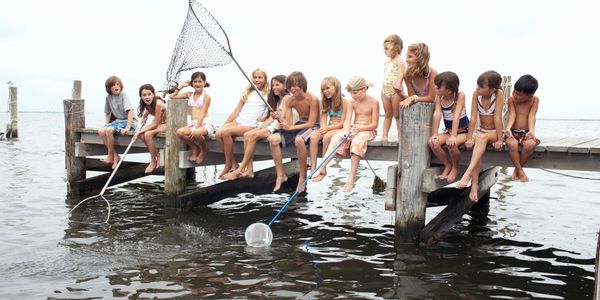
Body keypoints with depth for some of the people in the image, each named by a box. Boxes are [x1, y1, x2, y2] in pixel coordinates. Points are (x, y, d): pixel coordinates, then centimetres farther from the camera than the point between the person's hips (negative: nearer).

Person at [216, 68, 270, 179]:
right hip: (237, 121, 5)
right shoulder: (247, 93, 21)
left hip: (251, 125, -5)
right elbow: (236, 111, 17)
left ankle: (228, 165, -14)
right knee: (219, 133, -24)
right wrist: (225, 124, 9)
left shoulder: (267, 95, 8)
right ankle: (233, 163, -11)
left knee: (226, 132, -29)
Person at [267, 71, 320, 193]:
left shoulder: (312, 99, -18)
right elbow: (287, 122, -3)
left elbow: (311, 123, -20)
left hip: (313, 126, -6)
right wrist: (279, 119, -27)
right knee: (273, 139, -17)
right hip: (299, 125, 6)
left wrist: (290, 127, -25)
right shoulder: (289, 100, 0)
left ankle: (302, 177, -23)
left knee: (299, 139, -40)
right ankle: (280, 175, -7)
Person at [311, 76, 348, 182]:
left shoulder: (343, 101, -8)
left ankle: (323, 169, -25)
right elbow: (323, 118, 6)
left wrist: (327, 128, -22)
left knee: (326, 137, -35)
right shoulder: (326, 102, 14)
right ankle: (313, 168, -27)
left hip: (339, 128, -6)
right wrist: (323, 128, -16)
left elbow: (342, 123, -13)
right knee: (313, 137, -24)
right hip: (328, 128, 6)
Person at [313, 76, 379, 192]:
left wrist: (359, 129, -23)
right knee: (338, 136, -25)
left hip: (367, 130, -4)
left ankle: (351, 178, -38)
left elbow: (374, 124, -9)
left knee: (357, 140, -36)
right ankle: (322, 167, -37)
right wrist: (346, 131, -26)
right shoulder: (352, 102, 6)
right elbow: (347, 120, -5)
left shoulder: (373, 102, -7)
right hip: (353, 128, 4)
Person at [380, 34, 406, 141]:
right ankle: (384, 135, 13)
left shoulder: (399, 61, -8)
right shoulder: (386, 62, 16)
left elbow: (401, 75, -16)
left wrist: (398, 86, -29)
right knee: (388, 114, 12)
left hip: (395, 91, -7)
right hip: (385, 90, 7)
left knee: (397, 114, -1)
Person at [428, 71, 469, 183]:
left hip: (463, 131, -5)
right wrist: (434, 134, -25)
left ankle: (455, 168, -6)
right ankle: (447, 165, -1)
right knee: (432, 142, -24)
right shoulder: (439, 97, -5)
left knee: (451, 144, -36)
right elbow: (437, 114, -15)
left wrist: (453, 136, -35)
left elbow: (456, 116, -27)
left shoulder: (460, 95, -18)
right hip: (448, 131, 5)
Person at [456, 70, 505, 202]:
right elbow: (473, 118, -11)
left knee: (482, 138, -35)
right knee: (478, 140, -31)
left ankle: (467, 175, -45)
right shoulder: (476, 94, -7)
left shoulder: (498, 94, -15)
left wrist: (499, 140, -20)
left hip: (495, 132, -3)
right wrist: (469, 138, -17)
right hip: (481, 131, 3)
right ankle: (474, 183, -35)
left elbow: (497, 118, -19)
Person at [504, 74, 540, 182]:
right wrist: (508, 128, -30)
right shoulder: (511, 99, 0)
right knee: (512, 144, -35)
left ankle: (517, 169, -11)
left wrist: (532, 130, -30)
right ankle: (520, 171, -17)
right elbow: (512, 115, -11)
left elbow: (531, 116, -11)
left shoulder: (535, 100, 0)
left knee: (530, 145, -34)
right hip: (513, 132, 0)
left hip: (526, 133, 0)